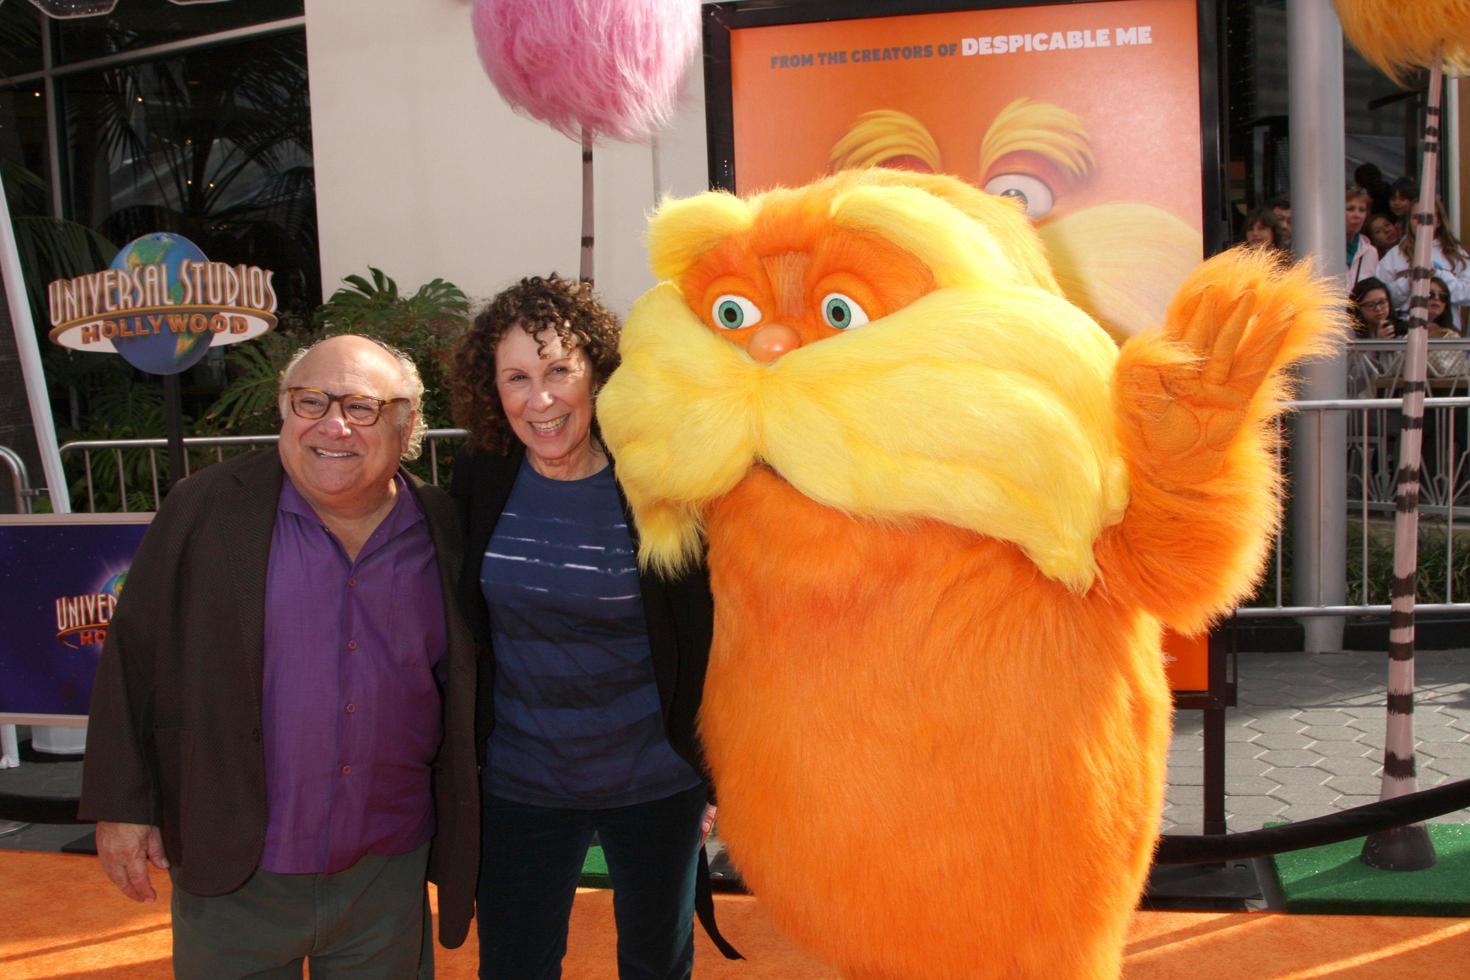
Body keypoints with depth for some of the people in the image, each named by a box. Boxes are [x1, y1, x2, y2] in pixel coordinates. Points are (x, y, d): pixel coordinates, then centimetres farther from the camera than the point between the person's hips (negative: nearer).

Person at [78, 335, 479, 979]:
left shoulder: (447, 533, -2)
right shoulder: (205, 510, -8)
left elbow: (465, 692, 8)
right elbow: (134, 657, -2)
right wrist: (121, 805, -2)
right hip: (232, 877, -1)